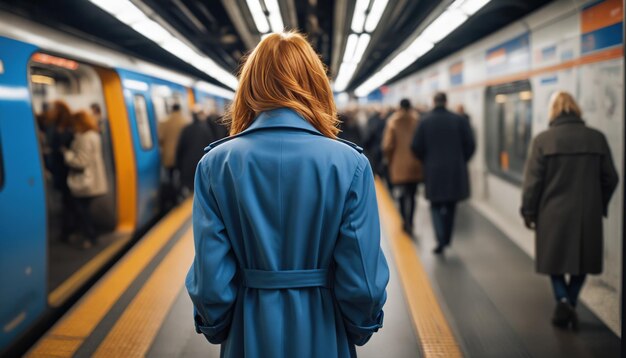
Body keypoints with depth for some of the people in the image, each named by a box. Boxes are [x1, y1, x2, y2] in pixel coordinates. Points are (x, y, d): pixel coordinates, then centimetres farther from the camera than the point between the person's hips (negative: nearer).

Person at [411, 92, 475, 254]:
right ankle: (447, 238, 24)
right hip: (456, 170, 1)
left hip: (434, 170, -1)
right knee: (450, 205, 17)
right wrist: (461, 161, 13)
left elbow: (416, 147, -4)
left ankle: (441, 240, -9)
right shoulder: (459, 120, -3)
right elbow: (470, 145, -3)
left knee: (436, 206, 8)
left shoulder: (425, 121, -4)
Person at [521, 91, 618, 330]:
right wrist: (600, 206, 20)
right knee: (582, 261, 16)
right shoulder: (597, 138, 1)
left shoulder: (543, 140, -9)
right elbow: (610, 178, 6)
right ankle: (570, 304, 19)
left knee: (555, 260, 12)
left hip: (553, 214, -2)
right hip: (588, 214, 2)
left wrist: (528, 212, 2)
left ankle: (563, 300, -5)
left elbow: (532, 181, -8)